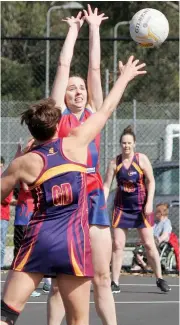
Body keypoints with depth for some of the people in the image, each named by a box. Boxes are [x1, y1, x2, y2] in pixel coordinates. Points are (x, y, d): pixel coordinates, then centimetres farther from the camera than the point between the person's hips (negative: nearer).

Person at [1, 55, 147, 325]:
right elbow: (106, 110, 15)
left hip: (38, 240, -1)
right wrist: (125, 77, 28)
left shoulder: (24, 163, 0)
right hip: (74, 242, 1)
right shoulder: (75, 144, 2)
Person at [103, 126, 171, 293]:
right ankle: (115, 283, 3)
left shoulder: (142, 159, -7)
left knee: (149, 244, -1)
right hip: (121, 207, 2)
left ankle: (160, 279, 10)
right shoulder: (114, 162, -2)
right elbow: (106, 185, 0)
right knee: (117, 244, -2)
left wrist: (149, 203, -14)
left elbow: (151, 182, -5)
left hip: (141, 207, -2)